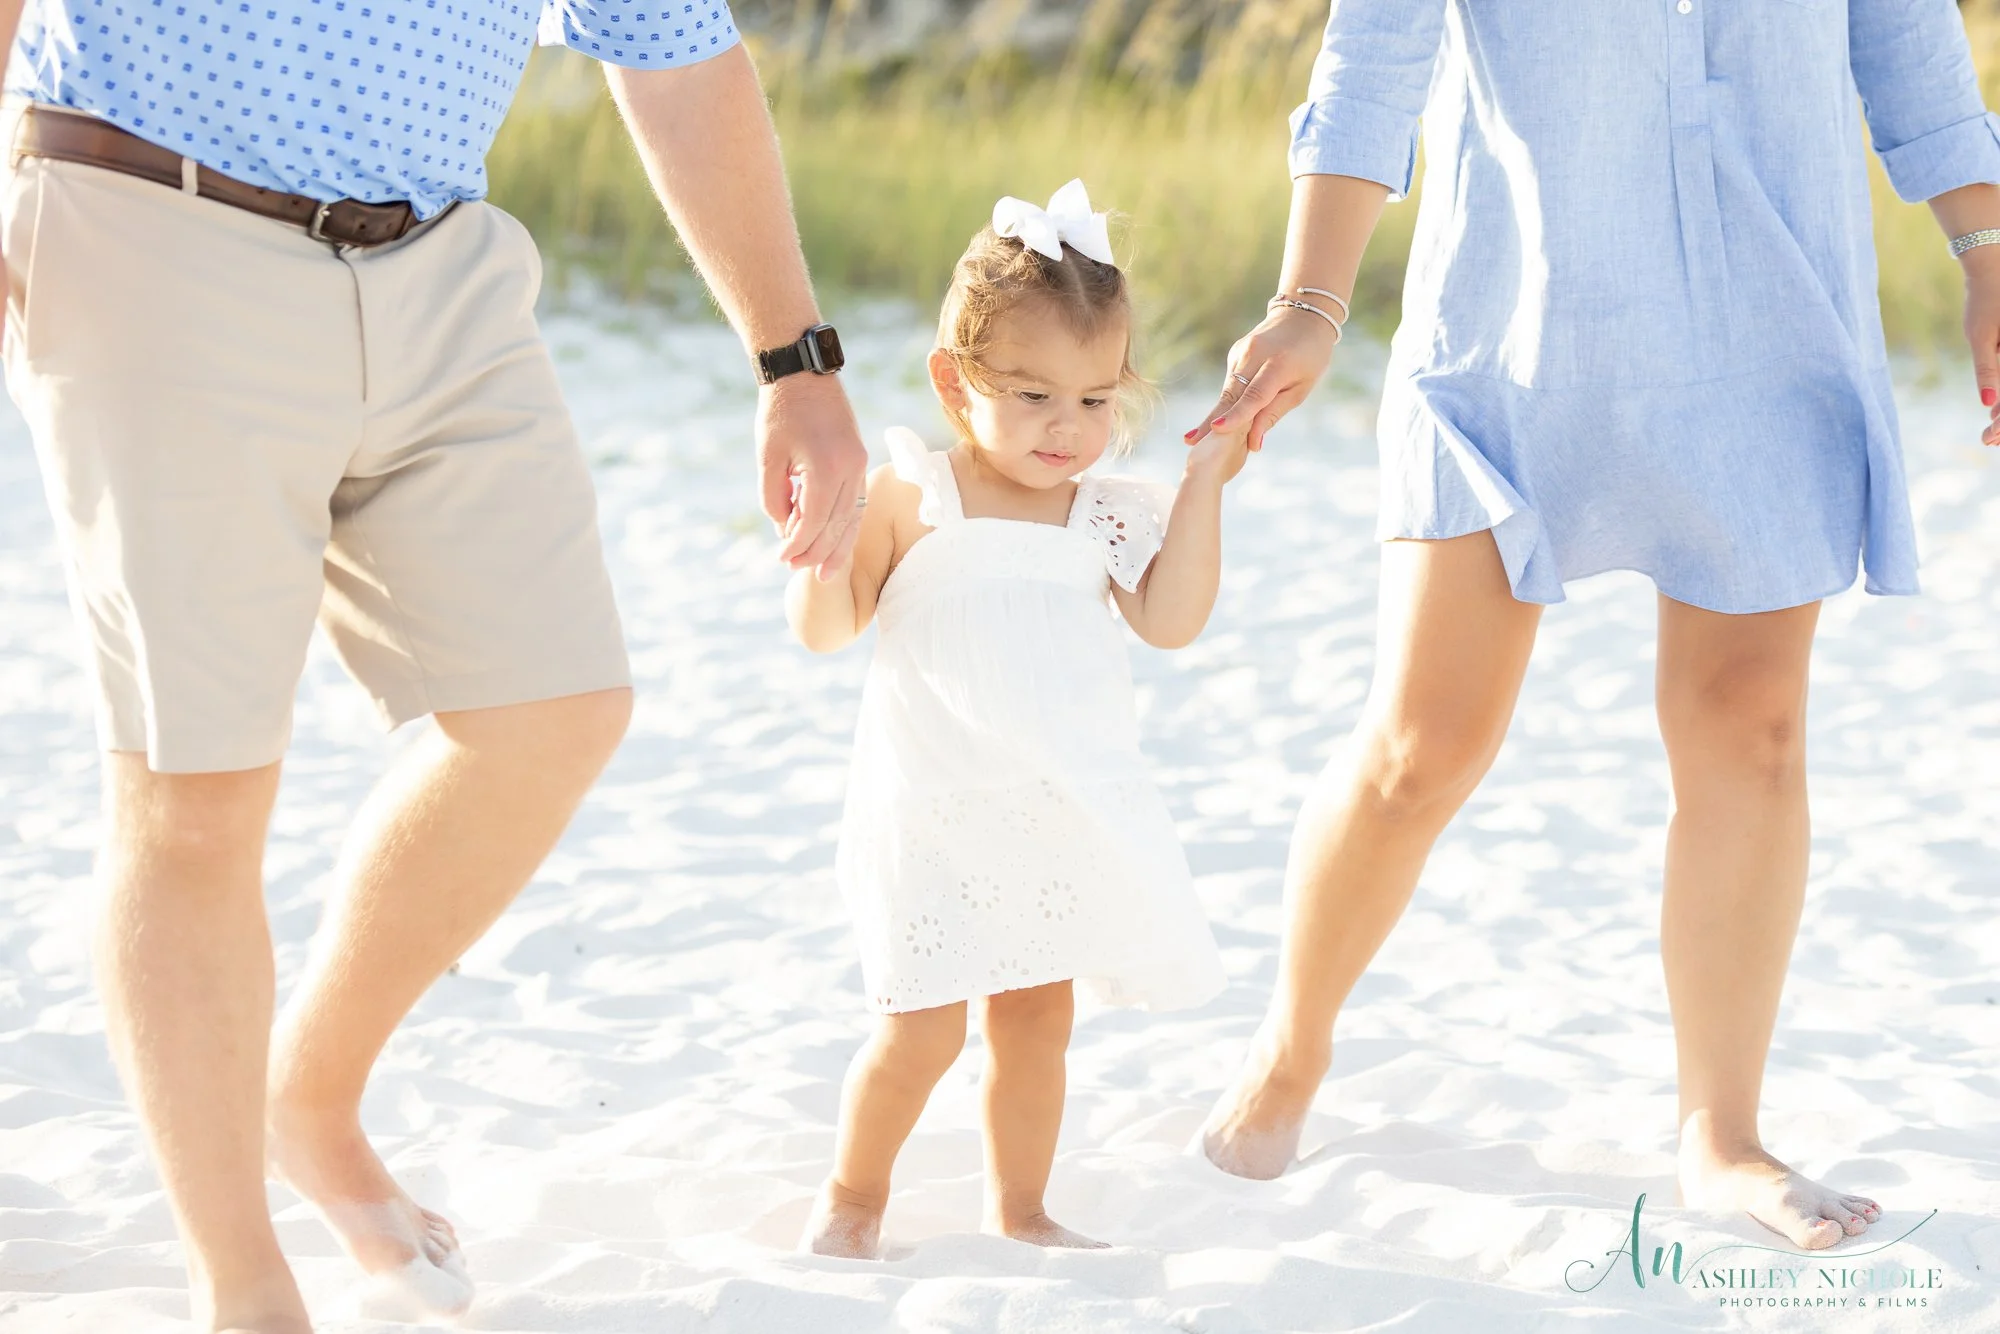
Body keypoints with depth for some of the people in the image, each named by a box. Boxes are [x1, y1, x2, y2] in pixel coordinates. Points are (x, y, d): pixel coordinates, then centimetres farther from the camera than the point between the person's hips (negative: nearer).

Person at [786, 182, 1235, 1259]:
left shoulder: (1107, 515, 4)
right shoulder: (912, 499, -8)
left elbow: (1169, 618, -7)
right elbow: (826, 628, -7)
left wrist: (1204, 482, -7)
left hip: (1063, 823, 4)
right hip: (933, 818, -4)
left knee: (1037, 1018, 11)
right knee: (922, 1025, -5)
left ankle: (1018, 1209, 27)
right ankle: (853, 1196, 17)